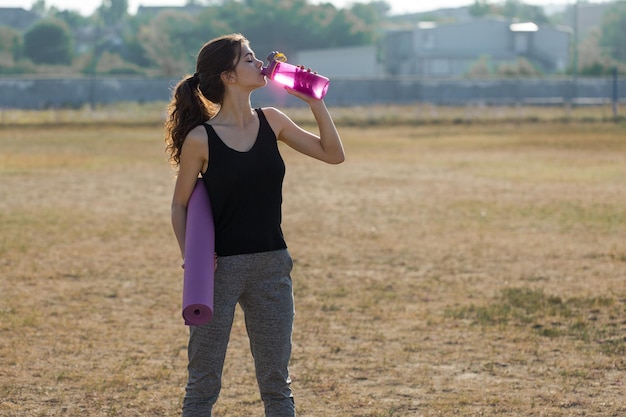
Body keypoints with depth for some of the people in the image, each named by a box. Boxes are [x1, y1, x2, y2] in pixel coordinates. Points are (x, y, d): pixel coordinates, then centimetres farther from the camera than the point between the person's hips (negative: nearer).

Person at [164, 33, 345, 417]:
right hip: (220, 267, -4)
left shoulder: (271, 122, 3)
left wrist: (314, 101, -4)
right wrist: (190, 257, -13)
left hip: (272, 266, 4)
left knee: (276, 383, 11)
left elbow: (333, 154, 5)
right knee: (204, 383, 3)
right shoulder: (200, 139, -10)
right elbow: (180, 205, -1)